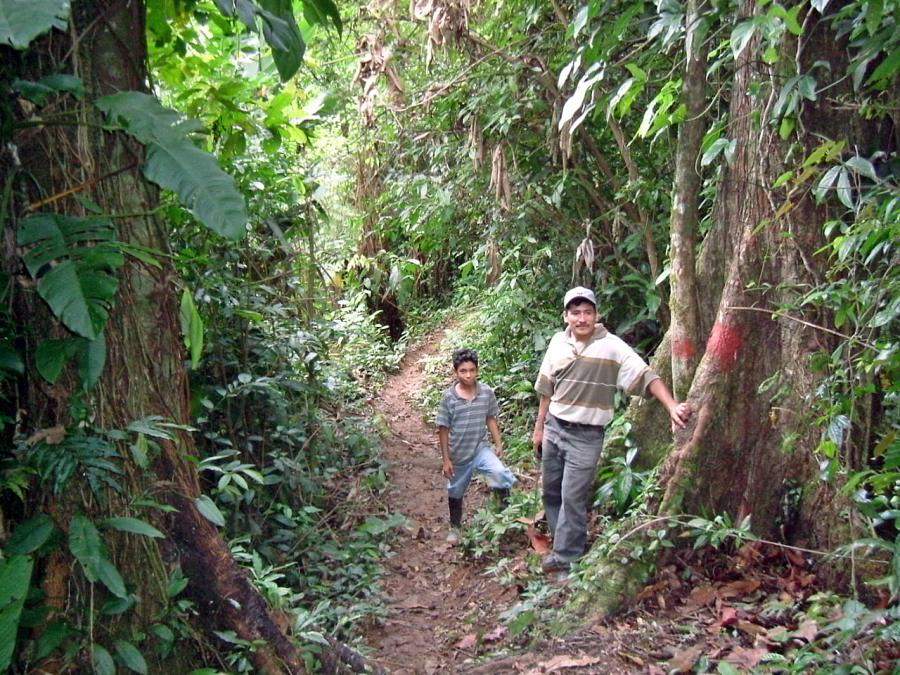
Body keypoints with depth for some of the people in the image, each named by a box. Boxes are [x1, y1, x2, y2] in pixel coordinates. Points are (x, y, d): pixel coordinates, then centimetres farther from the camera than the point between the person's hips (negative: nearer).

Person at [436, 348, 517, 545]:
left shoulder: (487, 392, -7)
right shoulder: (448, 397, -13)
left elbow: (491, 419, 6)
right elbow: (443, 429, -8)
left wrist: (499, 444, 4)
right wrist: (446, 460, -7)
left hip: (481, 448, 0)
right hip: (458, 454, 0)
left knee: (499, 473, -28)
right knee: (455, 493, 17)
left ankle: (506, 509, -5)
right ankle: (455, 527, 41)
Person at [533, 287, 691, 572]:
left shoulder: (611, 346, -14)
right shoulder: (558, 342, 2)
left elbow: (646, 376, -21)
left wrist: (673, 406, -36)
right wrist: (539, 427, 14)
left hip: (586, 435, -5)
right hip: (553, 428, 6)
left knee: (573, 497, -4)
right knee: (552, 493, 16)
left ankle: (565, 558, 9)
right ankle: (561, 543, 33)